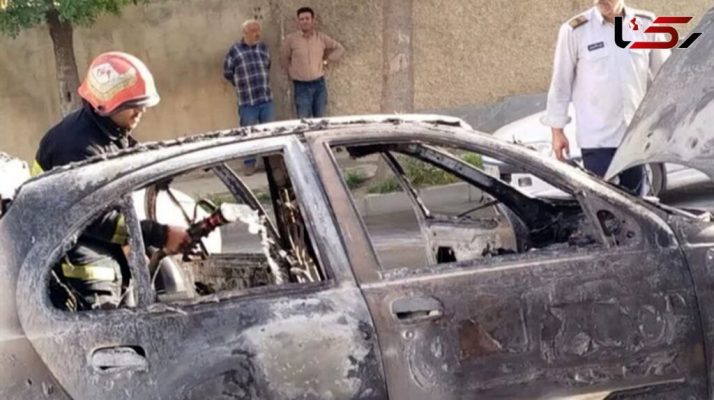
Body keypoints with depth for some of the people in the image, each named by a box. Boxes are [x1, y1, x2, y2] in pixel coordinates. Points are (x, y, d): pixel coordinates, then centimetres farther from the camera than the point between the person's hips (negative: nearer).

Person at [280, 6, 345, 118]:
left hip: (319, 84, 3)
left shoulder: (322, 38, 1)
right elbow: (284, 59, 6)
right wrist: (291, 74, 6)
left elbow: (339, 49, 15)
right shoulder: (290, 39, -6)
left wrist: (327, 61, 6)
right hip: (301, 86, -3)